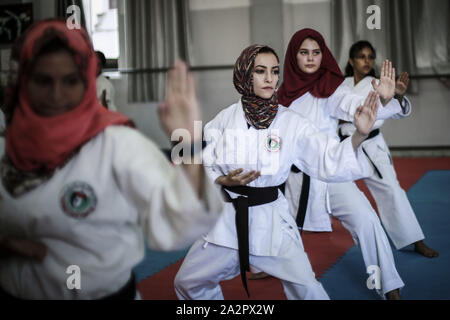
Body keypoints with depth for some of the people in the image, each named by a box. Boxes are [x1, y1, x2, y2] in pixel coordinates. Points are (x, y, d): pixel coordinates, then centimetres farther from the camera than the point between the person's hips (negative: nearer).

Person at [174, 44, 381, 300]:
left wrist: (359, 135, -29)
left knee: (307, 290, -7)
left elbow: (330, 161, -14)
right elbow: (204, 167, 2)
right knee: (188, 282, 12)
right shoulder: (226, 119, -3)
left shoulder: (291, 123, -7)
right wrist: (225, 180, -18)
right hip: (227, 217, 2)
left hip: (271, 219, -2)